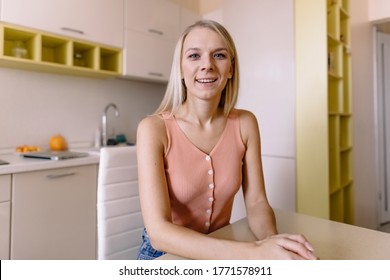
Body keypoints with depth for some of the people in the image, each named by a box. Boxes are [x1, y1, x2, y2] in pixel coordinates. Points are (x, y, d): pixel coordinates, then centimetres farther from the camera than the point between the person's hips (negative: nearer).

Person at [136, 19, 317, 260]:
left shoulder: (245, 123, -7)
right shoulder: (154, 129, -18)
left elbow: (256, 202, -5)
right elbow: (159, 231, -23)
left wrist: (272, 240, -25)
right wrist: (253, 253, -31)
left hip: (223, 251, 3)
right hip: (165, 253, -2)